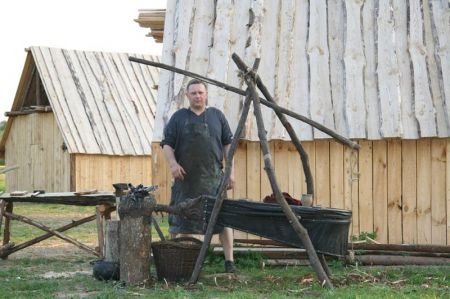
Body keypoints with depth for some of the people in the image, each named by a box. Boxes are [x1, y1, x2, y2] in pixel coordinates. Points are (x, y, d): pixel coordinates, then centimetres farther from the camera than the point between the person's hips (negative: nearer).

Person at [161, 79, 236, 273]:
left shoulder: (217, 116, 11)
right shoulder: (178, 118, 8)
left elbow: (228, 144, 12)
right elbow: (167, 144, 6)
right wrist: (173, 164, -12)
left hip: (213, 178, 0)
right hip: (185, 177, 0)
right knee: (179, 221, 4)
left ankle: (229, 262, -4)